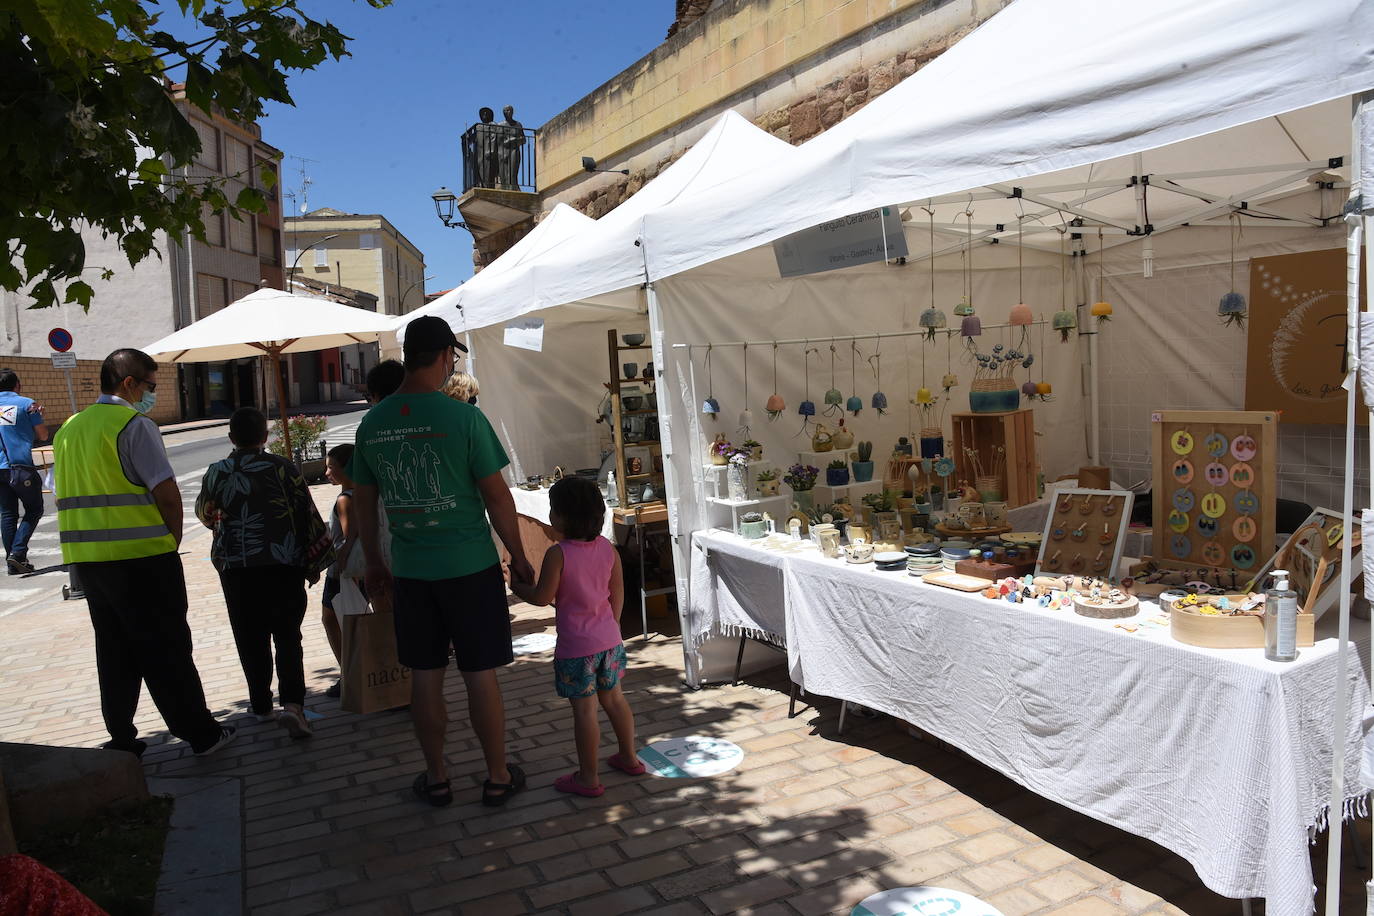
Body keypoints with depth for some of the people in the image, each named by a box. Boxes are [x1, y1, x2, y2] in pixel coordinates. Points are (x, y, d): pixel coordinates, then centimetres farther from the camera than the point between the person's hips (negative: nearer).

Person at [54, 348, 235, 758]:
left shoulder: (68, 429, 13)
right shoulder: (134, 424, -11)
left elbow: (68, 494, 16)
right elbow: (166, 490, -16)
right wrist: (173, 539, -1)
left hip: (86, 557, 7)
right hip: (140, 555, -7)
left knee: (114, 651, 15)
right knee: (166, 648, 0)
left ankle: (121, 739, 22)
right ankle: (200, 734, 8)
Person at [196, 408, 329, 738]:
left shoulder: (217, 472, 2)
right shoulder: (283, 468, -2)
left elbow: (205, 513, 20)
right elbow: (309, 515, -2)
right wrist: (313, 562, 7)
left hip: (237, 566, 1)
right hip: (285, 565, -1)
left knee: (251, 639, 13)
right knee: (288, 636, 4)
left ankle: (262, 706, 21)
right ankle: (292, 702, -13)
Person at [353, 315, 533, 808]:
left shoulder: (371, 424, 0)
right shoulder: (463, 417, -14)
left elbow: (363, 503, 9)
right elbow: (497, 496, -11)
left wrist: (374, 563, 22)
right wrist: (519, 558, 1)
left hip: (409, 572, 4)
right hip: (469, 566, -4)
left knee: (425, 676, 13)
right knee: (481, 675, 7)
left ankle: (436, 778, 26)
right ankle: (498, 777, 20)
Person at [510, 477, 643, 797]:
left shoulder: (557, 554, -19)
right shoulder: (607, 548, -1)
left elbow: (542, 597, -15)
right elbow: (617, 594, 7)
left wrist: (517, 587, 4)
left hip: (575, 647, -6)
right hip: (608, 639, 6)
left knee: (584, 710, 3)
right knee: (614, 698, 20)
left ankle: (588, 778, 14)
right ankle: (629, 757, 35)